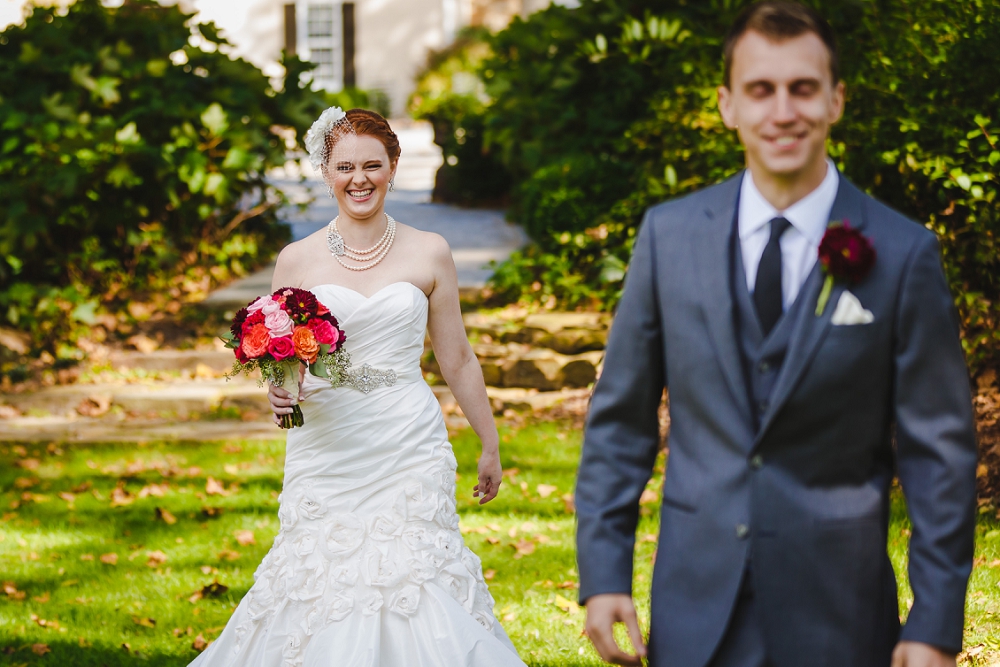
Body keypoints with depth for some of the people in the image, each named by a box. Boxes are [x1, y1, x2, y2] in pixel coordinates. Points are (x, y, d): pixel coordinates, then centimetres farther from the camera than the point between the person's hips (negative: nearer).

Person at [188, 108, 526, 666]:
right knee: (322, 585, -4)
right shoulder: (297, 260, 5)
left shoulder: (429, 254, 4)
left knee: (415, 580, -9)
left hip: (410, 452, -1)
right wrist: (280, 391, -9)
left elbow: (457, 359, 11)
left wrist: (491, 445, 16)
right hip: (326, 451, 1)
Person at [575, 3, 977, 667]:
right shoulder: (669, 234, 1)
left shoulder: (903, 254, -6)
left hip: (836, 613, -2)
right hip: (694, 611, 2)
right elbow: (620, 419, 6)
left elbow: (940, 452, -3)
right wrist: (603, 574, 1)